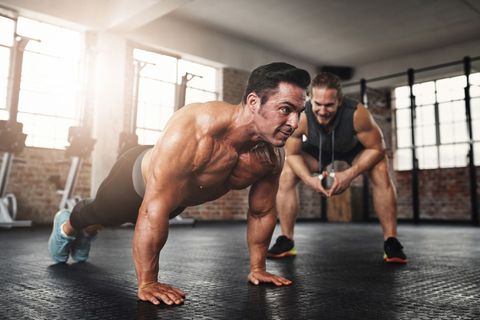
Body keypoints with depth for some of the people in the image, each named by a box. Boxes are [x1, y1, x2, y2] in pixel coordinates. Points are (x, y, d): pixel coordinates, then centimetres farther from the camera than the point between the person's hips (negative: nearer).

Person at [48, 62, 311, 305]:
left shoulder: (273, 154, -27)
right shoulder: (195, 129, -48)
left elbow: (262, 212, -11)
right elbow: (154, 209, -44)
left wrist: (257, 268, -6)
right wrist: (147, 283, -37)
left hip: (178, 197, 5)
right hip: (136, 178, -5)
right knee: (98, 213, 29)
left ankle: (87, 233, 69)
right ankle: (66, 227, 65)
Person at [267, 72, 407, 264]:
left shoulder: (357, 113, -42)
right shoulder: (300, 117, -39)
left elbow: (377, 148, -27)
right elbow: (292, 154, -21)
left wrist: (350, 174, -39)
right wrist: (309, 179, -38)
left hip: (353, 146, -1)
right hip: (317, 148, 1)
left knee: (381, 173, -27)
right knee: (286, 176, -18)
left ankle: (391, 242, -14)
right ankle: (286, 241, -4)